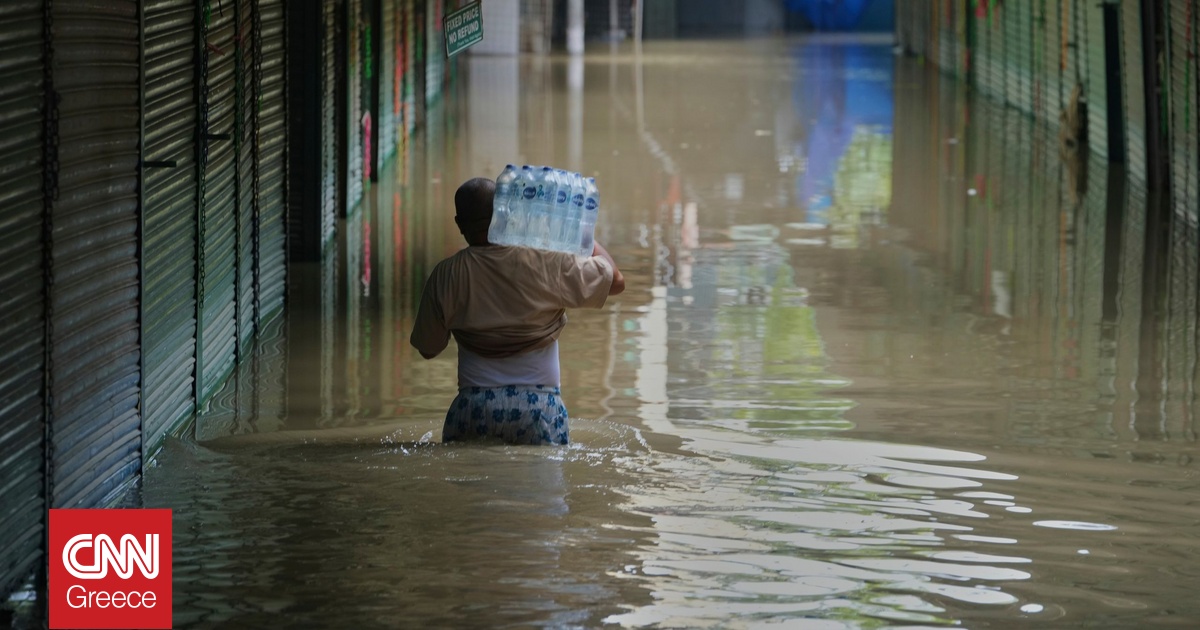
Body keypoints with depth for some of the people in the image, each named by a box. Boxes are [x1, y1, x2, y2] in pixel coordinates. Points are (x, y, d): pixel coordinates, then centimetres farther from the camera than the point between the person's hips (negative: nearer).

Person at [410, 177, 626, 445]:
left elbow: (427, 349, 14)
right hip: (540, 404, -1)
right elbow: (615, 280, 10)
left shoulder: (446, 275, 3)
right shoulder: (547, 265, -2)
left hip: (473, 405, 1)